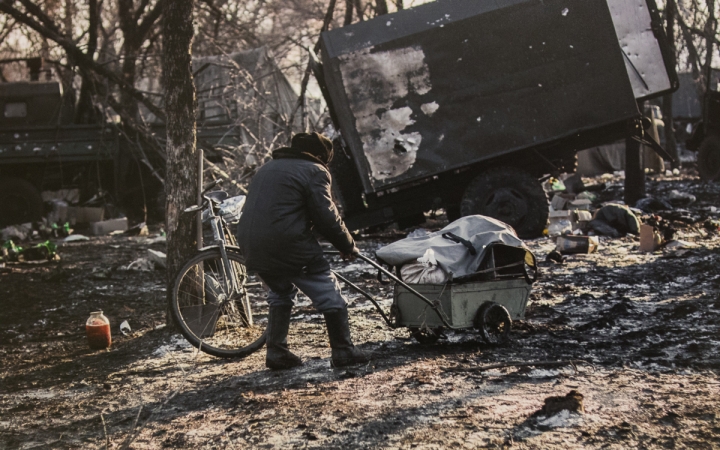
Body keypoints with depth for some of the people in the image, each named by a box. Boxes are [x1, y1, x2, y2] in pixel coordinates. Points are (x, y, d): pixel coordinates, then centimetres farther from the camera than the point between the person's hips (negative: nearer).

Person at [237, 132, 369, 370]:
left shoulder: (267, 169, 24)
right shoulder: (315, 171, 0)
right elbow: (327, 218, -6)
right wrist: (348, 246, 6)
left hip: (250, 245, 8)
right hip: (288, 244, -8)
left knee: (280, 292, 27)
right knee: (328, 293, 5)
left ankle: (276, 352, 23)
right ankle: (343, 351, 7)